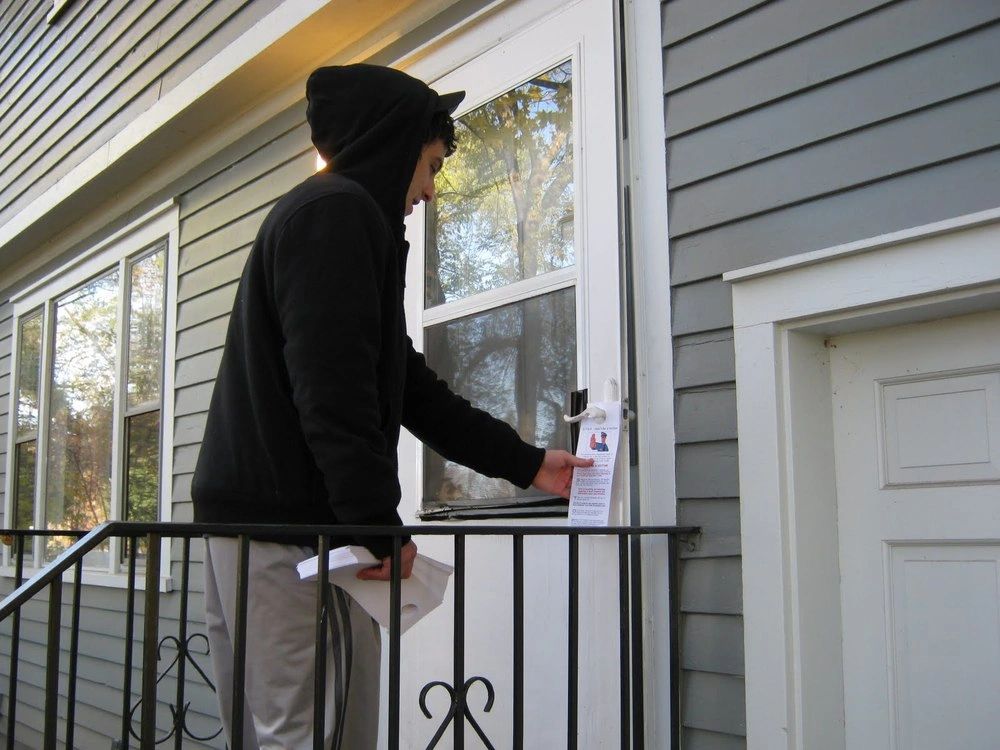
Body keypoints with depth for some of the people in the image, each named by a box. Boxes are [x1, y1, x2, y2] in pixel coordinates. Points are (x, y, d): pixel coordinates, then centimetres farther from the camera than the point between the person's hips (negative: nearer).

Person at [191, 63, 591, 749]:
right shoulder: (338, 211, -6)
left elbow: (409, 385, 24)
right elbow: (332, 384, -20)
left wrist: (525, 462, 23)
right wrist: (379, 520, -18)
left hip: (250, 519, 10)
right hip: (292, 525, -10)